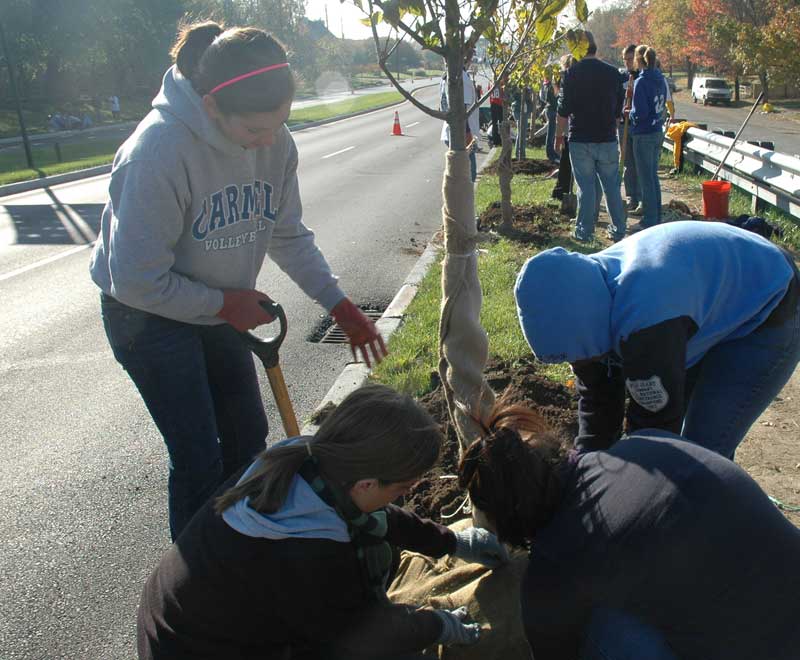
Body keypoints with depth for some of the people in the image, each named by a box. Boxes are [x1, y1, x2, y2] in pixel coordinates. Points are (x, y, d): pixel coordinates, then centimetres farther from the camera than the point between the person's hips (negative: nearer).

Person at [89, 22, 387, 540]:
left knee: (248, 435, 15)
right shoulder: (159, 149, -33)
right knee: (200, 459, -5)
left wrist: (340, 305, -8)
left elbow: (289, 235, -1)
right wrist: (226, 304, -18)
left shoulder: (275, 141, -14)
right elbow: (137, 280, -27)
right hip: (150, 315, -6)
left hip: (220, 309, 6)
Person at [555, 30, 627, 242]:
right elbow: (618, 108, 10)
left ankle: (585, 231, 9)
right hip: (608, 139, 3)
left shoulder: (571, 73, -7)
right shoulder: (612, 72, 4)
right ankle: (618, 230, 16)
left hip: (580, 139, -3)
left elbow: (564, 109, -8)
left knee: (586, 186, 4)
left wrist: (559, 135, 2)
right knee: (612, 185, 11)